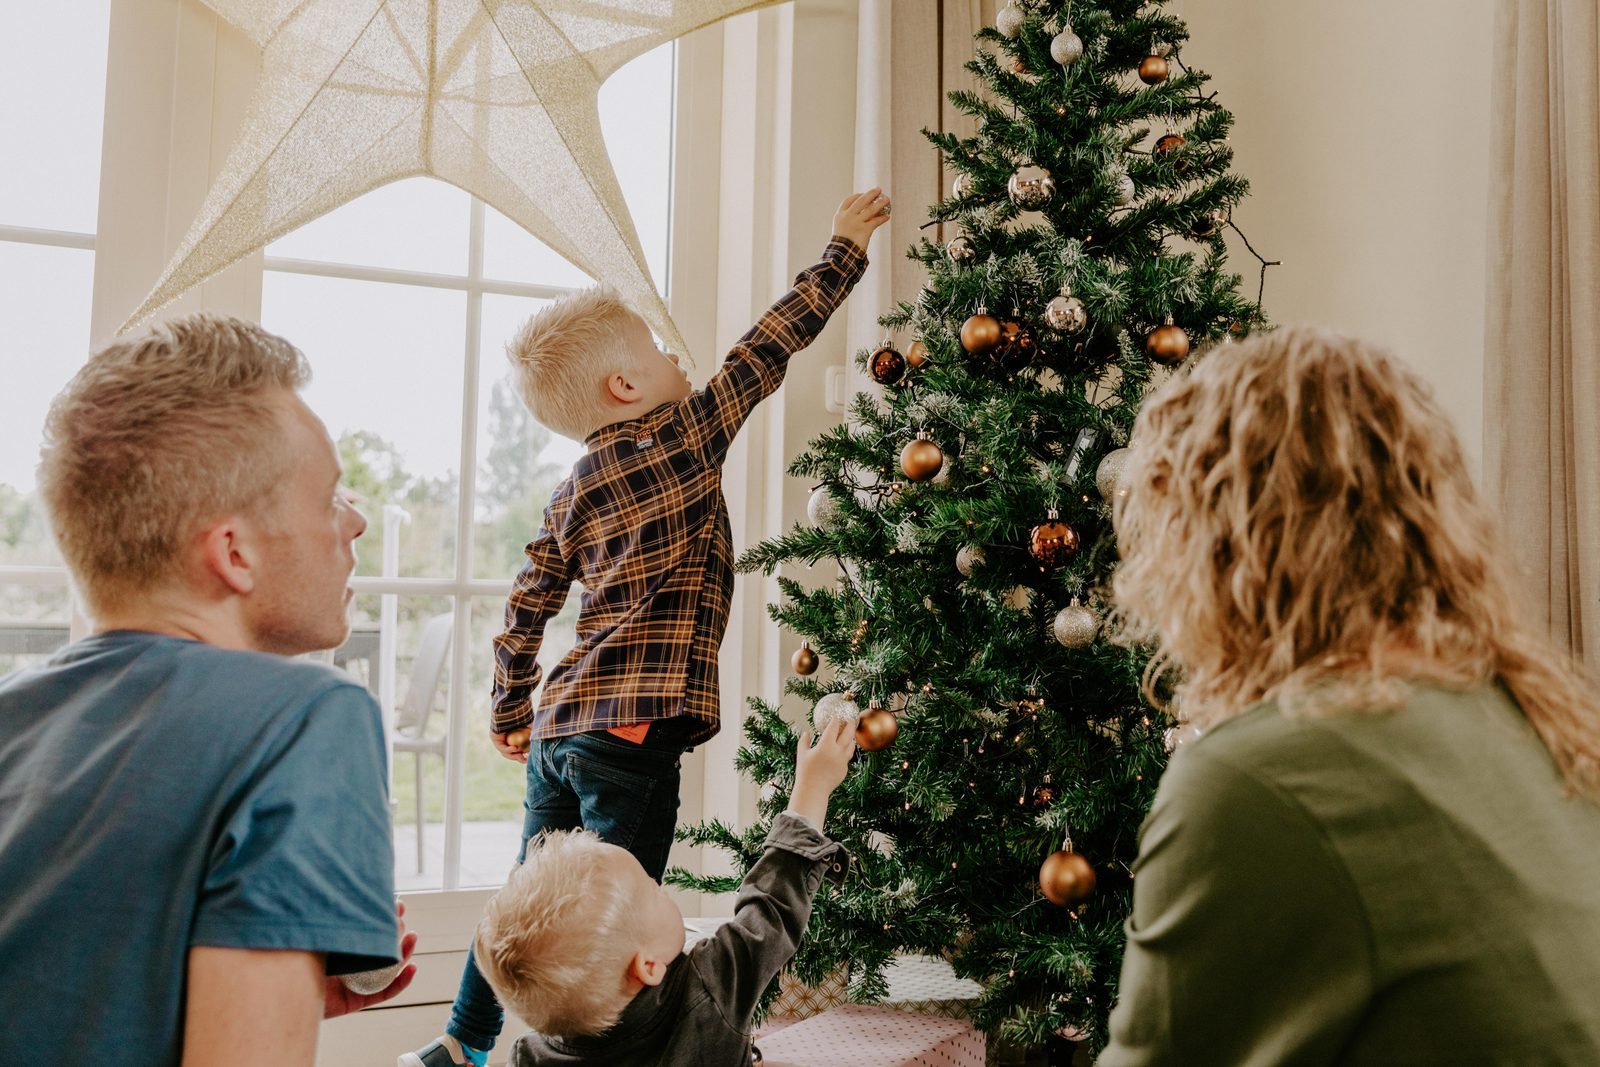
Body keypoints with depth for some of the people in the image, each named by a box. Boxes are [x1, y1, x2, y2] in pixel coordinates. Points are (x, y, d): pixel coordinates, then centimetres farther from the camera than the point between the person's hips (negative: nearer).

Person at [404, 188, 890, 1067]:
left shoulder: (571, 494, 11)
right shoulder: (686, 438, -5)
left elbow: (527, 606, 12)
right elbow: (773, 343, 2)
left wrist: (510, 713, 22)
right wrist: (845, 246, 13)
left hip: (559, 725, 7)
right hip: (635, 728, -7)